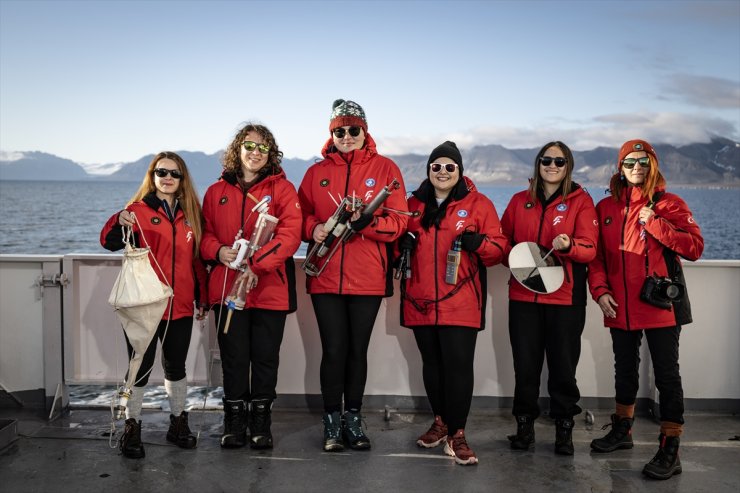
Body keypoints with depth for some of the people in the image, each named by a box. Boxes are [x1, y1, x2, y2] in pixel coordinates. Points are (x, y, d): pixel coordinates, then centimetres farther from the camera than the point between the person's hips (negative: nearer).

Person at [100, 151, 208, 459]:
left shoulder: (191, 213, 10)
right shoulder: (138, 210, -1)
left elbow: (198, 258, 13)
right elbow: (110, 242, -15)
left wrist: (202, 298, 11)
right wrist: (119, 223, -36)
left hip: (181, 307, 3)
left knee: (176, 367, 12)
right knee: (140, 368, 3)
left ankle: (178, 422, 26)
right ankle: (132, 427, 17)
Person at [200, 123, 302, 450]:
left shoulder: (281, 188, 2)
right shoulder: (216, 192, 11)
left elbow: (290, 233, -10)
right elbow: (204, 233, 14)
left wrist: (255, 264, -21)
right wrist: (218, 251, -10)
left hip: (270, 288, -2)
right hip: (227, 287, 2)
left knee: (265, 358, 6)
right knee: (234, 358, 6)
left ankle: (261, 423, 21)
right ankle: (234, 423, 20)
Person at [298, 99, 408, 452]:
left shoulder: (385, 168, 4)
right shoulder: (316, 172, 10)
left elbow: (398, 222, -2)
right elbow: (301, 215, 12)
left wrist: (366, 222, -20)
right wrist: (313, 228, -10)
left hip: (368, 278, -1)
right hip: (325, 276, 1)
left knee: (358, 350, 8)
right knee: (333, 350, 1)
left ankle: (353, 419, 23)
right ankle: (332, 421, 17)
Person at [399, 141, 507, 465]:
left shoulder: (478, 204, 3)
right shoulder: (413, 204, 12)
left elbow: (499, 248, 0)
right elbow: (399, 240, 22)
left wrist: (478, 243, -21)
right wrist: (403, 242, -1)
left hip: (460, 302, -3)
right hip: (420, 301, 4)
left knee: (459, 366, -6)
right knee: (432, 363, 14)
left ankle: (456, 434, 5)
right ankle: (441, 422, 30)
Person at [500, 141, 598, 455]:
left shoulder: (581, 201, 2)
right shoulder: (519, 201, 11)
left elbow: (589, 249, -6)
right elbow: (503, 240, 17)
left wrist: (569, 246, -27)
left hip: (565, 297, -2)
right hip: (523, 295, 2)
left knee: (563, 365, 4)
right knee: (525, 364, 6)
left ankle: (564, 428, 19)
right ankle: (524, 425, 21)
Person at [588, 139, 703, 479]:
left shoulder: (669, 204, -1)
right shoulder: (606, 208, 9)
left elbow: (695, 247, -11)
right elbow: (596, 255, 8)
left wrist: (654, 223, -17)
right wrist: (600, 291, -5)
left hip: (660, 303, -4)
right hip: (620, 307, 4)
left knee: (666, 374, -2)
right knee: (625, 370, 18)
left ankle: (670, 450, 4)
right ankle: (622, 430, 34)